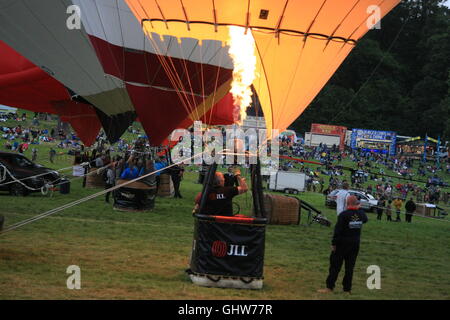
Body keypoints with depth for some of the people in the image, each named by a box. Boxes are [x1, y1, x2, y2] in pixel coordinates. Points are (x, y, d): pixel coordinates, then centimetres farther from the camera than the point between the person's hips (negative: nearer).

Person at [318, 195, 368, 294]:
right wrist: (359, 208, 28)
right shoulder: (361, 214, -1)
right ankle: (347, 289, 14)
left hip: (342, 244, -5)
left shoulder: (344, 214, -17)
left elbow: (338, 230, -17)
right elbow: (365, 219, 24)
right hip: (355, 245, 5)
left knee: (335, 265, 2)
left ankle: (329, 287, 2)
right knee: (350, 267, 11)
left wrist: (333, 243, -11)